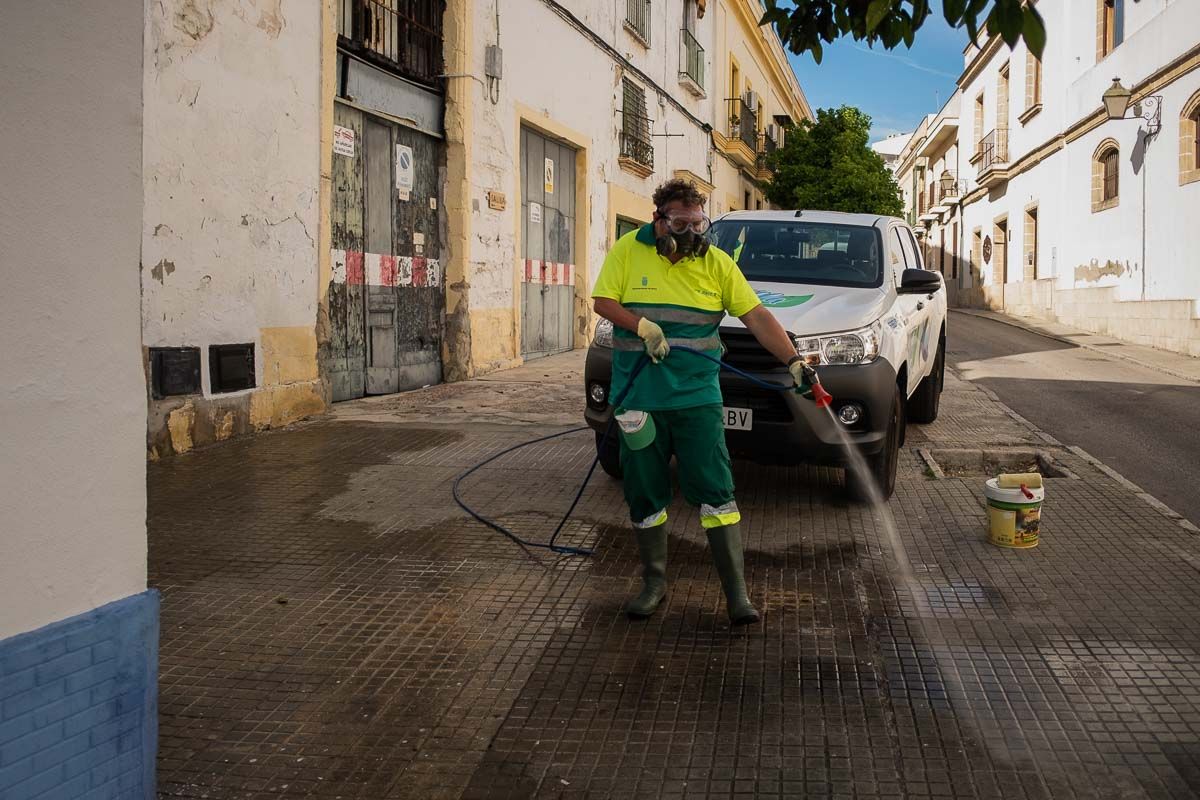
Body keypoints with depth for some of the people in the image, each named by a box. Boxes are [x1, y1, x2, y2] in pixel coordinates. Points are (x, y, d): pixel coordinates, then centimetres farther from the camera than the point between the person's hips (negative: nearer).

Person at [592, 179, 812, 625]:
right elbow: (603, 301, 1)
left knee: (715, 492, -6)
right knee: (644, 496, 8)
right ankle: (654, 583, 25)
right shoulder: (628, 251, 2)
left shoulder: (716, 263, 2)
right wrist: (643, 326, -16)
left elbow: (757, 317, -1)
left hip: (697, 397, -1)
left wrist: (793, 361, -11)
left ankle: (737, 593, -1)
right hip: (638, 397, 1)